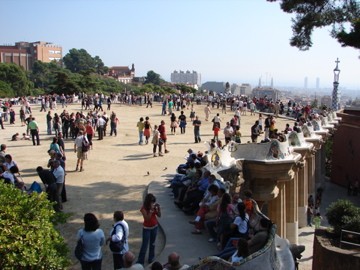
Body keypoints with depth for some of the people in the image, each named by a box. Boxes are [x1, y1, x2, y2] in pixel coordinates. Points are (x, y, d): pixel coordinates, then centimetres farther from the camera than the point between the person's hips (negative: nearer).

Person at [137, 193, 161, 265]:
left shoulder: (154, 206, -5)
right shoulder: (144, 208, -19)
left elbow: (159, 215, -1)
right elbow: (147, 218, -26)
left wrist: (159, 208, -17)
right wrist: (151, 210, -32)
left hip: (154, 227, 5)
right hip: (147, 228, -5)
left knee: (152, 244, 15)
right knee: (144, 245, -3)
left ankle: (151, 258, 28)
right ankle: (140, 261, 3)